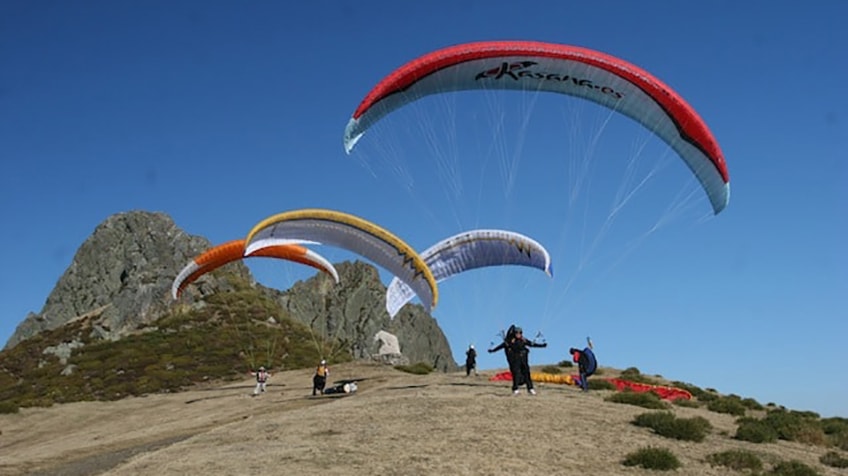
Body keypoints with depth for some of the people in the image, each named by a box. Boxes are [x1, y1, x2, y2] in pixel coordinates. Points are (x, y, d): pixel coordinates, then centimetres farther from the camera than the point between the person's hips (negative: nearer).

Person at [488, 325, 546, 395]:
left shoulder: (524, 340, 4)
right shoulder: (510, 340, -7)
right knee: (516, 374, -9)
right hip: (514, 360, -4)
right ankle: (515, 389, -1)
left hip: (523, 359, 4)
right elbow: (502, 345, -5)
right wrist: (493, 350, -8)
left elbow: (532, 344, 15)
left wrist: (542, 345, 17)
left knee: (526, 373, 4)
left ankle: (530, 388, 12)